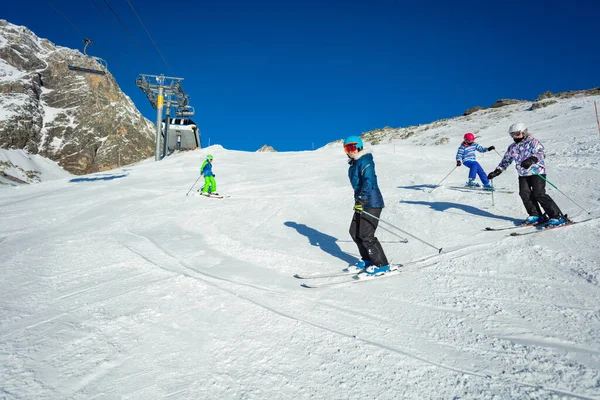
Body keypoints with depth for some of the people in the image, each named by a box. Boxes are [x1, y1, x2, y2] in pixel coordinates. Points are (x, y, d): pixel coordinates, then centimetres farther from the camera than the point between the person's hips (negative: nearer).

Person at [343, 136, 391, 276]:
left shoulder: (365, 161, -13)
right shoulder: (354, 163, 16)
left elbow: (369, 182, -24)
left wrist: (361, 200, -29)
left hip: (371, 204, -10)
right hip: (362, 203, 10)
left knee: (366, 235, -10)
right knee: (355, 232, 12)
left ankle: (382, 265, 3)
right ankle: (367, 260, 26)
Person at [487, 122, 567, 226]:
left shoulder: (532, 142, -4)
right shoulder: (512, 147, 14)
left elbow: (540, 152, -20)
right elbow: (506, 160, 23)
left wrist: (531, 159, -39)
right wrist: (497, 171, 13)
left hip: (537, 172, -6)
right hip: (523, 174, 6)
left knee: (539, 194, -16)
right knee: (525, 194, -10)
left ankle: (558, 216, -11)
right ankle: (536, 216, 3)